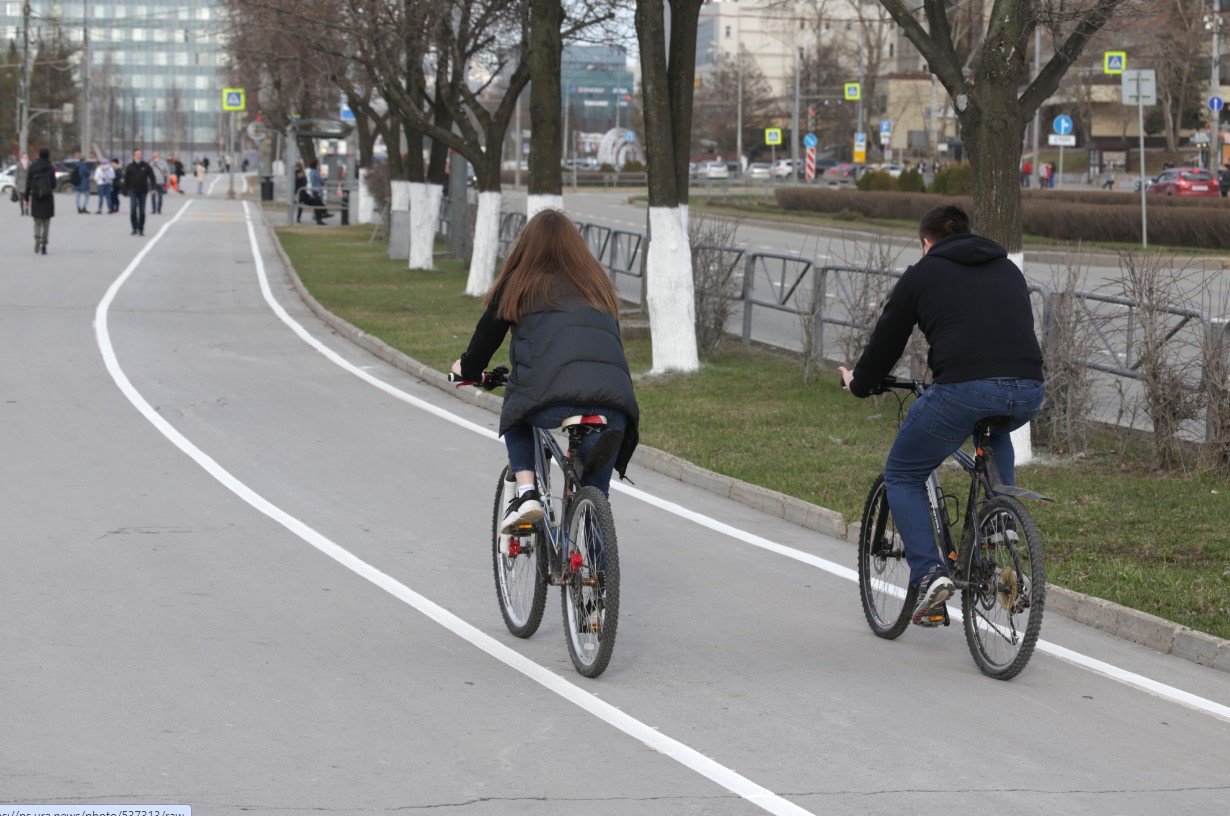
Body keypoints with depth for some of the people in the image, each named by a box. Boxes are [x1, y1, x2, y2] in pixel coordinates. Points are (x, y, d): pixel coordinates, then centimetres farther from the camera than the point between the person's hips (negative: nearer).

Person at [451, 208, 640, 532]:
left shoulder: (518, 284, 16)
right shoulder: (598, 284, 26)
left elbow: (489, 332, 24)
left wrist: (468, 368, 44)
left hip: (552, 400, -3)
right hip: (612, 403, 3)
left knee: (516, 411, 31)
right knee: (595, 493, 20)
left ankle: (526, 491, 13)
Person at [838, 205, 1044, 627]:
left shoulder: (922, 275, 14)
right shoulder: (1008, 270, 27)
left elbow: (887, 340, 21)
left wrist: (859, 383, 40)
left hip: (963, 391, -5)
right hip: (1029, 392, 5)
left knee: (902, 476, 16)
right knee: (995, 433, 41)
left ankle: (929, 573, -3)